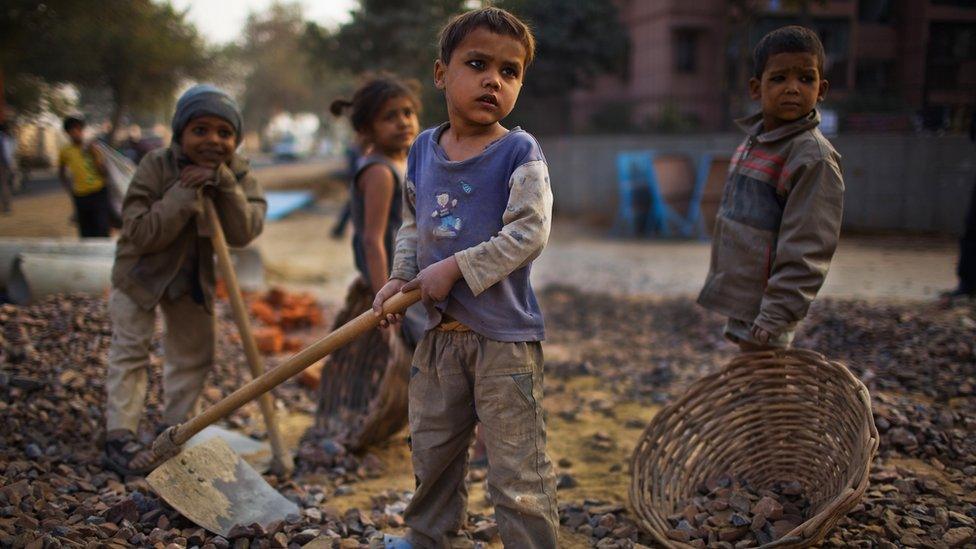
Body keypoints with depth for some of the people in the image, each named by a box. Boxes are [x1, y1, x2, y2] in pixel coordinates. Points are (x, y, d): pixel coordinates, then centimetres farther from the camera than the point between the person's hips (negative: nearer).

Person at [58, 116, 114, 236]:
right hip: (80, 197, 2)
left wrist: (95, 155, -13)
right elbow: (61, 174, 19)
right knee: (86, 234, 7)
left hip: (99, 194, -2)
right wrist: (70, 189, 7)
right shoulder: (65, 152, 4)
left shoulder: (91, 148, 1)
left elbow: (105, 173, -2)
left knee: (102, 232, -9)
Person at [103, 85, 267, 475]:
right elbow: (139, 234, -30)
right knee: (130, 350, -5)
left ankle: (172, 429, 26)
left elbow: (244, 233, -26)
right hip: (141, 270, -4)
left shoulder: (238, 173, -14)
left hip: (194, 275, 4)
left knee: (195, 353, 10)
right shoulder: (156, 166, -24)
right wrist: (185, 194, -36)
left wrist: (225, 183, -36)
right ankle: (119, 436, 2)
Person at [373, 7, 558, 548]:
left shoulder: (520, 152, -11)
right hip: (440, 331, 6)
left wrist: (455, 268, -20)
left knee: (517, 471, 0)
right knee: (431, 449, 23)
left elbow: (528, 233, -19)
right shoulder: (423, 149, 6)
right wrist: (400, 278, 1)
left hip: (505, 335, -6)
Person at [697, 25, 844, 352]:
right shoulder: (754, 140, 9)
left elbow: (806, 251, -21)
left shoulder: (813, 157, -17)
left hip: (762, 312, -8)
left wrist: (774, 320, -24)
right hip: (739, 300, 8)